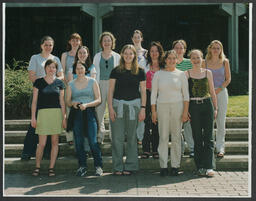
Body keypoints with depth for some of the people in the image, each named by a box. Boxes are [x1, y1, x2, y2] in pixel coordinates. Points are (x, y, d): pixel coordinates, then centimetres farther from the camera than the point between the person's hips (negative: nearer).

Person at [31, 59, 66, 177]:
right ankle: (37, 167, 10)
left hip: (57, 113, 2)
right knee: (42, 143, -5)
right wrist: (33, 117, -2)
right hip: (43, 113, -2)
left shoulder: (59, 83, 8)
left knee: (55, 142, 2)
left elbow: (62, 101, 10)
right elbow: (34, 101, 4)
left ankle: (51, 168, 10)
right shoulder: (38, 82, 4)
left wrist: (64, 117, 3)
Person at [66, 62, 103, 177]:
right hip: (76, 114, 2)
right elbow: (67, 101, 12)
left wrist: (86, 104, -14)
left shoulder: (92, 82, 7)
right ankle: (82, 166, 13)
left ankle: (98, 166, 4)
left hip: (89, 113, -2)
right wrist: (73, 103, -11)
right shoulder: (71, 84, 13)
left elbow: (98, 99, 2)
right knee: (78, 142, 2)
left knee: (93, 141, -9)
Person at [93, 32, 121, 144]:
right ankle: (100, 136, 5)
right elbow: (95, 73, 9)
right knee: (99, 110, -4)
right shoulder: (97, 56, 11)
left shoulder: (117, 56, 9)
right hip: (100, 84, 1)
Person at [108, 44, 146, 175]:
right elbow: (110, 91, 3)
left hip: (134, 105, 0)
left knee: (131, 137, 5)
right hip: (117, 104, 0)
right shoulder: (116, 71, 5)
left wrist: (143, 108, -2)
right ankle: (117, 167, 7)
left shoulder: (140, 72, 6)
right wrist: (110, 107, -6)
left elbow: (143, 91, 6)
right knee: (117, 137, -1)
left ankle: (130, 166, 13)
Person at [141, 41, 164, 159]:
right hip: (147, 95, -1)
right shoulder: (145, 65, 7)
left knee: (157, 123, 2)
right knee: (146, 123, -4)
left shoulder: (164, 66, 8)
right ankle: (145, 150, 2)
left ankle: (156, 150, 11)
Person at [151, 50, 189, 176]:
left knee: (176, 137, 1)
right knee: (163, 137, -2)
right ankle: (163, 166, 3)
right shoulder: (158, 74, 8)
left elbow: (186, 94, 7)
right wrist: (153, 111, 0)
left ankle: (175, 166, 8)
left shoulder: (181, 74, 8)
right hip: (162, 106, 0)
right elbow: (154, 93, 8)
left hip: (177, 106, 0)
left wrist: (185, 111, -2)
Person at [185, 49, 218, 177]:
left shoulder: (208, 73, 8)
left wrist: (215, 108, 10)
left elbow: (212, 92, 13)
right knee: (197, 137, 3)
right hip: (193, 106, -1)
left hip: (207, 105, 1)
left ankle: (209, 166, -1)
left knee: (208, 136, -3)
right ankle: (200, 167, 10)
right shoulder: (187, 74, 3)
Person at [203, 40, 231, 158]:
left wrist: (218, 90, -8)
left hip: (221, 92, 0)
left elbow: (228, 79, 4)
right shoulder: (205, 62, 5)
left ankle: (220, 148, 7)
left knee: (221, 122, 0)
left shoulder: (225, 62, 5)